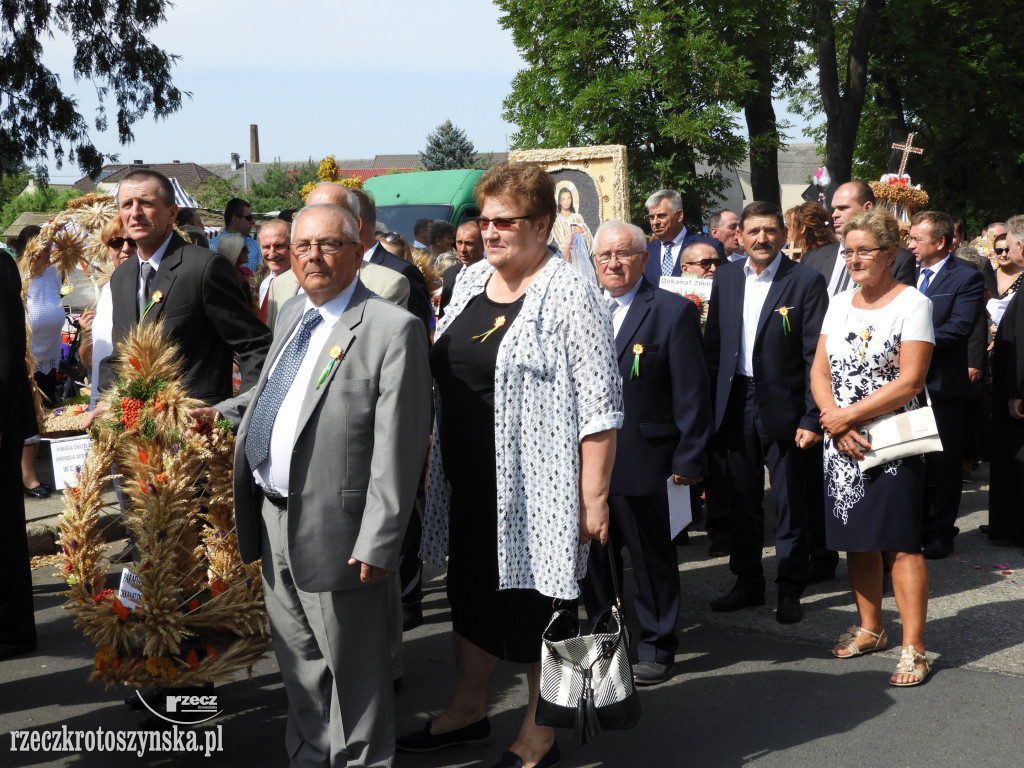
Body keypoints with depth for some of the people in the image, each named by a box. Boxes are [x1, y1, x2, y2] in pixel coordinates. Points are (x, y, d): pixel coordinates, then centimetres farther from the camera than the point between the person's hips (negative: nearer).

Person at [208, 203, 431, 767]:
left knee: (352, 666, 7)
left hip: (333, 529, -8)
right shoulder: (291, 314, 11)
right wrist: (220, 413, 16)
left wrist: (377, 544, -21)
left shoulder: (392, 329, -15)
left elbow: (398, 448, -18)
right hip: (271, 518, 8)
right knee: (297, 657, 22)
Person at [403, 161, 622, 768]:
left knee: (536, 605, 6)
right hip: (469, 485, 7)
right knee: (471, 595, 19)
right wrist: (436, 468, 17)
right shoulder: (470, 284, 9)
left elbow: (600, 405, -16)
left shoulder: (570, 295, -13)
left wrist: (594, 497, -20)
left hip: (536, 488, -7)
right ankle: (469, 711, 38)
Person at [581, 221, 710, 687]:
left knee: (651, 557, 7)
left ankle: (656, 648, 21)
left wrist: (689, 458, -10)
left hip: (641, 463, -5)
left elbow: (692, 392, -6)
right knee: (594, 556, 13)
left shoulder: (674, 312, -4)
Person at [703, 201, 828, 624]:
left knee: (789, 502, 4)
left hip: (782, 406, -4)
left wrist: (811, 418, -15)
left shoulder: (806, 281, -8)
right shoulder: (726, 277, 7)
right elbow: (712, 343, 10)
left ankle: (790, 590, 16)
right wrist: (709, 406, 5)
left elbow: (815, 356, -10)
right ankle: (748, 583, 27)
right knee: (743, 499, 14)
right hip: (736, 402, 5)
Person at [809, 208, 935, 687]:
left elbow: (910, 381, -14)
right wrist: (835, 422, -10)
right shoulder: (840, 304, 11)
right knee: (856, 539, 12)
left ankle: (913, 648, 2)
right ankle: (869, 629, 27)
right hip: (843, 445, 6)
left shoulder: (912, 304, -6)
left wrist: (850, 415, -15)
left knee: (900, 543, -5)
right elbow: (820, 371, 8)